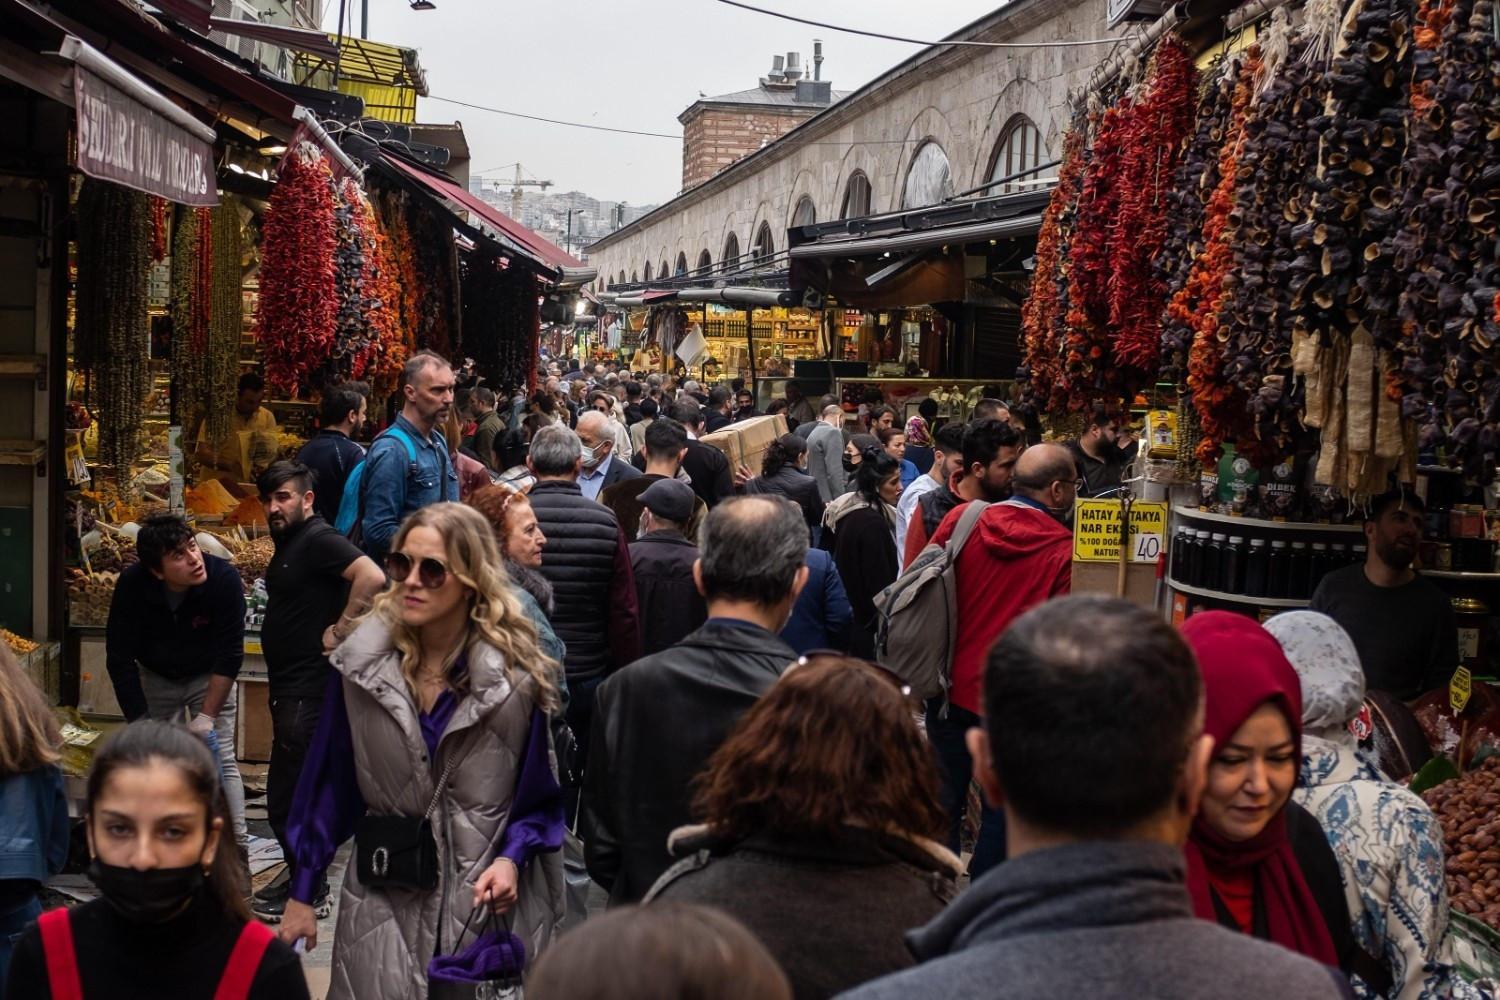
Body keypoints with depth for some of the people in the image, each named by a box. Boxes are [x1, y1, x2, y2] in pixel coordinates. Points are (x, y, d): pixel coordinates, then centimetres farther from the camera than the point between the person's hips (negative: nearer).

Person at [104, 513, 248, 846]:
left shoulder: (224, 578, -31)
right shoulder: (132, 586, -27)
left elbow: (229, 655, -23)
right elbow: (120, 660, -19)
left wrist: (207, 716, -24)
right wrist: (141, 725, -20)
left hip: (208, 677, -1)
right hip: (155, 678, 1)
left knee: (221, 760, -8)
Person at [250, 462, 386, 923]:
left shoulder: (319, 540, -16)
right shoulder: (288, 544, 15)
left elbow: (373, 577, -31)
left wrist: (340, 631, -23)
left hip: (309, 689, -11)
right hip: (289, 686, 11)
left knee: (287, 795, -6)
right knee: (293, 792, 20)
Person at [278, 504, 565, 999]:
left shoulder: (518, 676, -9)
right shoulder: (362, 662, -3)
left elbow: (542, 797, 0)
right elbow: (328, 784, 3)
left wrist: (512, 857, -17)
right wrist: (301, 893, 3)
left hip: (487, 901, -1)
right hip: (383, 901, 1)